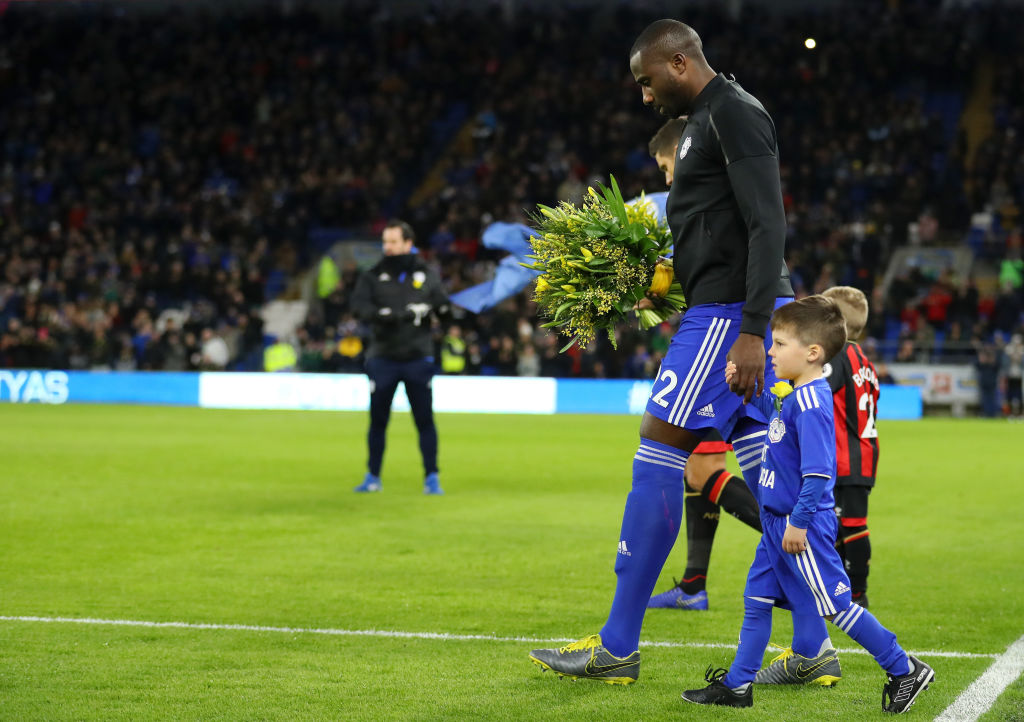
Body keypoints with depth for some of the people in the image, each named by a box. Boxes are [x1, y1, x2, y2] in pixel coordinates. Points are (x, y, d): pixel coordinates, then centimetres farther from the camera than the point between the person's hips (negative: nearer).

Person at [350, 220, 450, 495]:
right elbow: (359, 305, -11)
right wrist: (386, 315, -27)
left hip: (417, 357, -1)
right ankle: (373, 477, 18)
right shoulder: (373, 276, 4)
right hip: (382, 358, 1)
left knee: (425, 419, -2)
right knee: (378, 420, 6)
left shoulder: (427, 275, 8)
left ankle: (431, 477, 4)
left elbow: (442, 303, 6)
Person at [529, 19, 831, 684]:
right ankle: (813, 648, 9)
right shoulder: (707, 119, 21)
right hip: (738, 315, 10)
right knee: (757, 480, 8)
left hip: (733, 312, -10)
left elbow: (767, 225, -19)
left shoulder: (734, 112, -10)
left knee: (659, 456, -8)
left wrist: (752, 331, -25)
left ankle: (618, 648, -4)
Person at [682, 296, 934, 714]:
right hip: (778, 522, 10)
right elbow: (771, 409, 32)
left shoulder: (811, 402, -23)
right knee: (756, 599, 11)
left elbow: (817, 473, -26)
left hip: (804, 527, -10)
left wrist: (798, 523, -24)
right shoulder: (792, 393, 7)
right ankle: (737, 685, 18)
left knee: (836, 605, -2)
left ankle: (904, 670, 9)